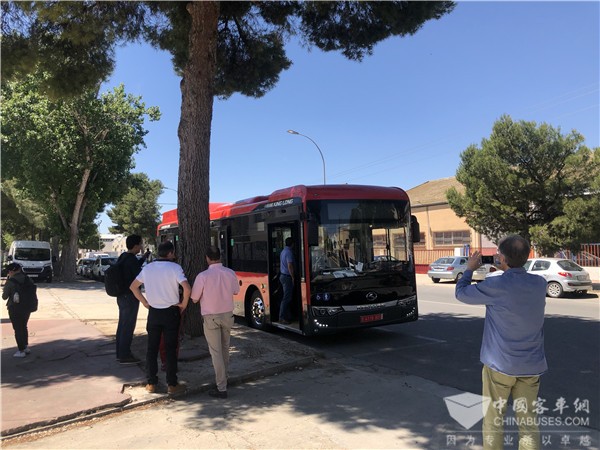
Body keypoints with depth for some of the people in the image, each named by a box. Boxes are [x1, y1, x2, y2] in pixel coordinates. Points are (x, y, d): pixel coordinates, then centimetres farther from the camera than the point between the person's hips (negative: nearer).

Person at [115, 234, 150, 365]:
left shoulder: (123, 256, 8)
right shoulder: (131, 260, -20)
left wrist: (144, 257, 16)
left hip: (122, 296, 10)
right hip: (130, 297, -10)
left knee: (122, 324, 16)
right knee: (128, 326, -1)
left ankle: (120, 353, 26)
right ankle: (125, 356, 6)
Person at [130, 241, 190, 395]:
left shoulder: (147, 268, 3)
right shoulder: (175, 268, -13)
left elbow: (133, 286, 12)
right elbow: (187, 288, -24)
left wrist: (144, 302, 14)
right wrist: (184, 304, -9)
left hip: (153, 312, 4)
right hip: (170, 312, -4)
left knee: (152, 348, 13)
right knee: (171, 349, 4)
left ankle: (151, 383, 19)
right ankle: (172, 385, 10)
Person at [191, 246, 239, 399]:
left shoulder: (203, 276, -18)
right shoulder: (230, 273, -8)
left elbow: (194, 299, -9)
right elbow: (236, 291, 9)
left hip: (210, 317, -4)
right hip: (227, 315, 4)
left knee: (216, 352, 2)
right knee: (225, 348, 23)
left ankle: (222, 388, 4)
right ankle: (223, 376, 40)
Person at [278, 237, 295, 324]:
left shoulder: (283, 251, 14)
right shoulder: (289, 252, -16)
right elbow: (290, 266, -22)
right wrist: (293, 277, -17)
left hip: (282, 275, 10)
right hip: (287, 277, -10)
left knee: (288, 297, 14)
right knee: (286, 298, -7)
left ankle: (288, 316, 19)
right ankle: (282, 318, -5)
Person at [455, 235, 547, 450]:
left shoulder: (496, 286, -18)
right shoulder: (539, 283, -3)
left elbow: (461, 293, -4)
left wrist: (470, 269, 10)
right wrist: (505, 272, 12)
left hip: (499, 364, -4)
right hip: (531, 366, 5)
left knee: (493, 421, 11)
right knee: (528, 422, 13)